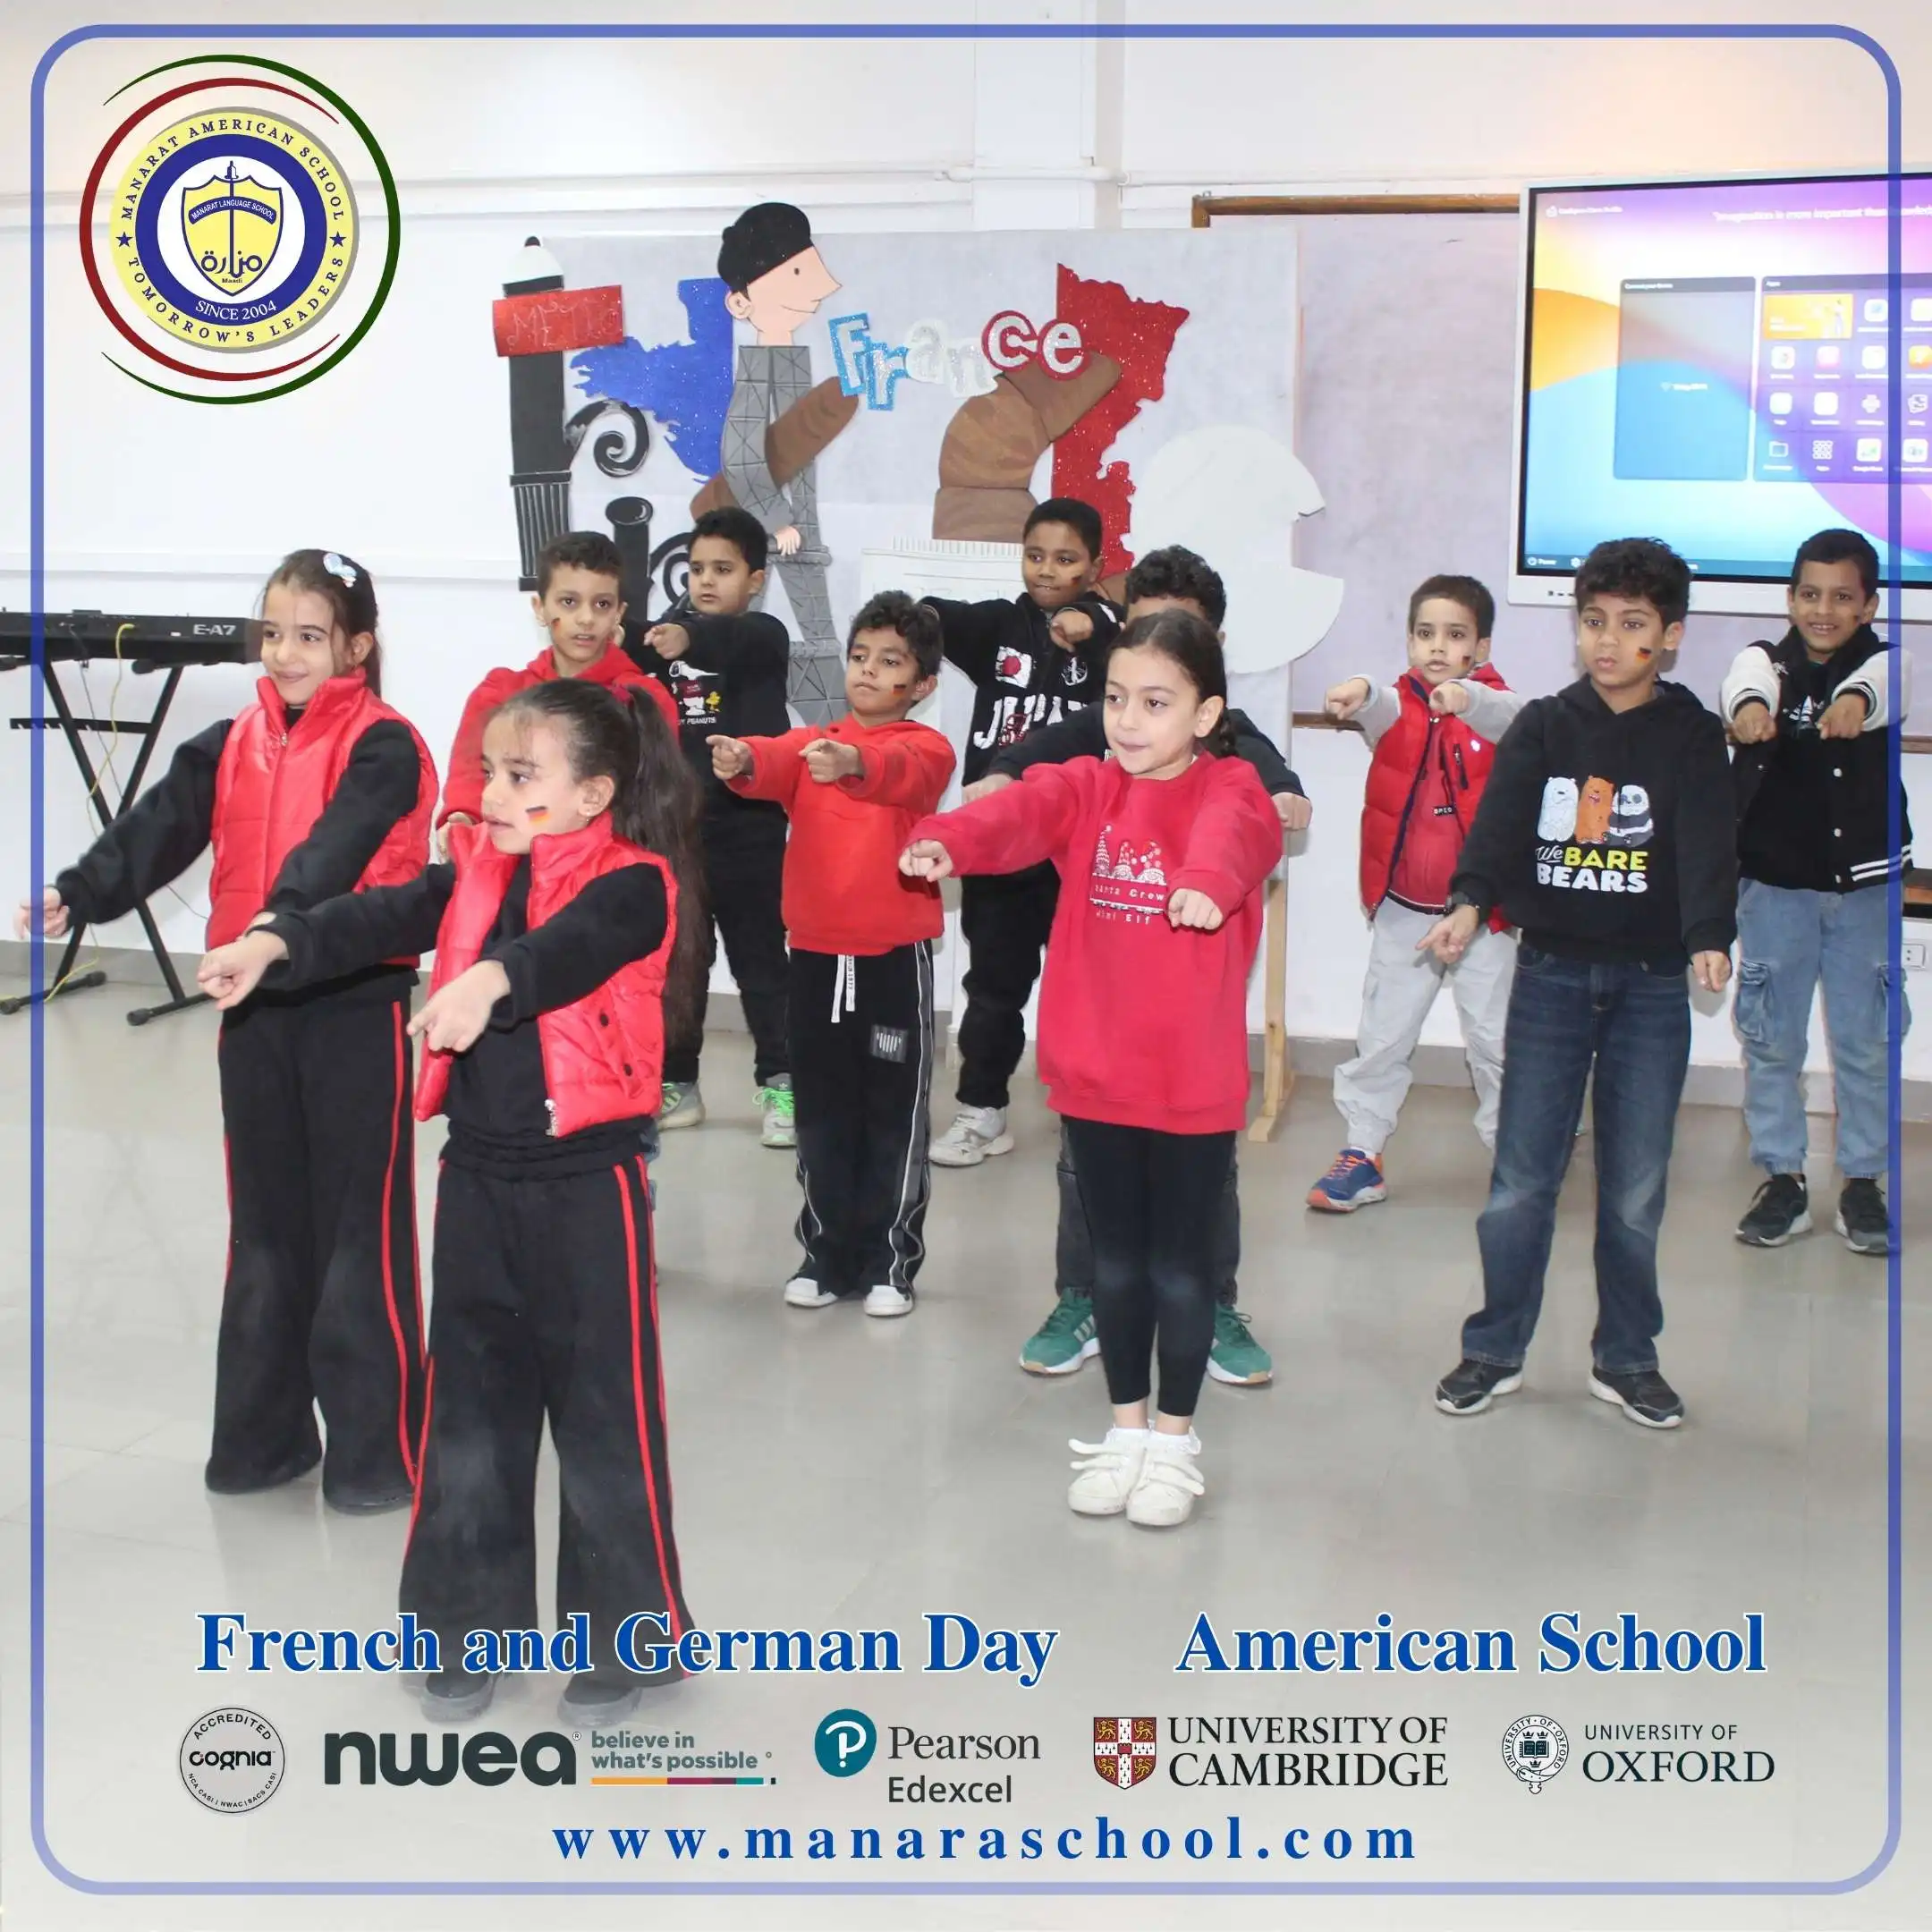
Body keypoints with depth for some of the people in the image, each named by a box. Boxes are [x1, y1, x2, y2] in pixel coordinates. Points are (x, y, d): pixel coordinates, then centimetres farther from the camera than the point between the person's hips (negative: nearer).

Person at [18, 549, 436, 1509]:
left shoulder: (383, 746, -8)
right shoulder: (232, 744, 8)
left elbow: (338, 845, -25)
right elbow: (160, 827, -6)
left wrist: (279, 925, -43)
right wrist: (78, 895, -23)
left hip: (357, 1004, -6)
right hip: (255, 1005, 6)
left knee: (361, 1226, 0)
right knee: (263, 1222, 13)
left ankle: (377, 1447, 10)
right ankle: (263, 1432, 25)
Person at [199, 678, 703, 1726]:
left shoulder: (632, 883, -13)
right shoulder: (474, 872, 4)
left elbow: (571, 945, -33)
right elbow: (381, 917, -10)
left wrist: (492, 978, -53)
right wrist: (277, 943, -28)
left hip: (587, 1182, -6)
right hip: (477, 1177, 6)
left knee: (603, 1411, 5)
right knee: (471, 1405, 15)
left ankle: (620, 1635, 21)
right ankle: (471, 1621, 29)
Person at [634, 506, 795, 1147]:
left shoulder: (763, 637, -7)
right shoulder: (665, 636, 8)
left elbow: (736, 641, -29)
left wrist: (691, 639, -49)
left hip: (748, 830, -4)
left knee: (760, 958, 4)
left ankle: (780, 1083, 14)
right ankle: (675, 1083, 22)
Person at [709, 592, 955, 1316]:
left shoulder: (927, 748, -3)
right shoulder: (810, 742, 7)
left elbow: (901, 773, -28)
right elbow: (774, 764, -16)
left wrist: (852, 762, -50)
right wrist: (741, 760, -40)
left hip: (896, 957, -3)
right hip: (816, 954, 3)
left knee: (894, 1114, 5)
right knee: (822, 1113, 12)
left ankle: (889, 1261, 16)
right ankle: (827, 1253, 24)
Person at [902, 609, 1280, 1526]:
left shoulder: (1230, 789, -6)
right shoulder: (1086, 787, 2)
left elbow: (1233, 835, -31)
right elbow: (1022, 810, -20)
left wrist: (1208, 879, -55)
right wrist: (946, 839, -42)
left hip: (1194, 1081, -3)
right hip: (1093, 1073, 3)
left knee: (1179, 1262, 10)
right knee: (1114, 1258, 16)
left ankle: (1175, 1436, 27)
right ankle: (1126, 1424, 33)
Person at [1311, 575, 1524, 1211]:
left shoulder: (1492, 704, -5)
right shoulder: (1399, 705, -2)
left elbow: (1512, 718, -29)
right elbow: (1381, 712, -25)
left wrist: (1466, 698, -52)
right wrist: (1359, 694, -51)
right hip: (1402, 908, 2)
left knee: (1496, 1038, 6)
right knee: (1381, 1037, 8)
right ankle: (1362, 1153, 18)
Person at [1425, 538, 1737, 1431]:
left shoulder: (1692, 736, -1)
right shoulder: (1542, 727, 3)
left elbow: (1708, 848, -15)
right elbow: (1499, 823, -11)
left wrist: (1710, 939, -33)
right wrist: (1469, 903, -30)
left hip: (1652, 984, -1)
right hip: (1549, 974, 1)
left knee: (1635, 1189, 6)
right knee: (1521, 1179, 4)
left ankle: (1625, 1358, 22)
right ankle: (1495, 1350, 18)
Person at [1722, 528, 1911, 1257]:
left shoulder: (1885, 664, -4)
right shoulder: (1765, 660, -2)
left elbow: (1879, 690, -29)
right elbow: (1746, 683, -27)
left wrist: (1855, 702, -54)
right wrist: (1750, 707, -52)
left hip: (1865, 883, -1)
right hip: (1774, 881, 1)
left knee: (1867, 1040, 6)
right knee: (1771, 1039, 7)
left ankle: (1862, 1183, 20)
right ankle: (1782, 1180, 19)